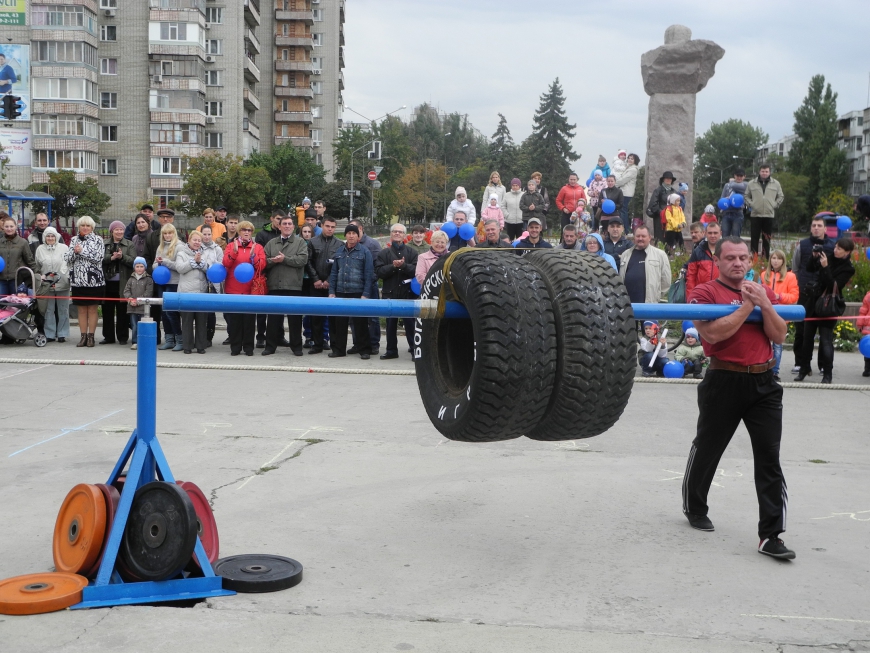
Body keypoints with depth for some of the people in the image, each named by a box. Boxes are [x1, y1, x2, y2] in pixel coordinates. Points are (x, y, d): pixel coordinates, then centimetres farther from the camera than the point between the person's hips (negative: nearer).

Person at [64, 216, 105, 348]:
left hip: (94, 279, -3)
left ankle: (91, 336, 6)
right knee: (82, 309, 7)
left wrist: (82, 251, -13)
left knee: (93, 309, 1)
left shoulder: (97, 240, 1)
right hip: (78, 280, 3)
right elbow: (67, 258, 5)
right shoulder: (74, 240, 13)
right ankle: (83, 336, 11)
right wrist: (74, 251, -13)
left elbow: (98, 257, -12)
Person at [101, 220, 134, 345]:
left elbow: (133, 261, -3)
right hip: (107, 282, 2)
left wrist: (122, 257, -18)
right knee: (107, 310, 6)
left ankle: (122, 337, 9)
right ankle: (108, 336, 15)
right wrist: (112, 257, -18)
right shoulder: (105, 244, 10)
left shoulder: (129, 245, 6)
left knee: (122, 311, 0)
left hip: (122, 283, -2)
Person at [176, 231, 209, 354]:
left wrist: (201, 262, -11)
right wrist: (193, 261, -11)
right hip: (186, 291, -3)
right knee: (187, 319, 0)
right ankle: (187, 346, 6)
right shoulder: (182, 253, 6)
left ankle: (201, 346, 10)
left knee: (202, 319, 4)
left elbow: (209, 270, 4)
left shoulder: (204, 254, 15)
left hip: (202, 291, 3)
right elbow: (179, 268, -10)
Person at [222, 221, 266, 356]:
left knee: (250, 319, 3)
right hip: (233, 289, 0)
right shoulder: (231, 246, 7)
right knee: (234, 319, 3)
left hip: (251, 289, 0)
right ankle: (235, 347, 10)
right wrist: (234, 251, -20)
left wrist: (253, 255, -20)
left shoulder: (258, 248, 6)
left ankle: (248, 347, 10)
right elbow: (226, 263, -7)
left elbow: (262, 265, -5)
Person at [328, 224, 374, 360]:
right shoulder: (339, 252, 12)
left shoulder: (364, 252, 0)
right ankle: (339, 349, 15)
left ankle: (364, 350, 9)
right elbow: (334, 273, 13)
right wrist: (331, 292, 5)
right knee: (339, 322, 6)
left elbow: (368, 275, -5)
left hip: (358, 293, -4)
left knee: (360, 322, 0)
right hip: (340, 293, 4)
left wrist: (366, 294, -11)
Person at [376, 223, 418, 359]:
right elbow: (379, 272, -4)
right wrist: (393, 266, -16)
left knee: (410, 323, 0)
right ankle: (391, 350, 17)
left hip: (407, 293, -2)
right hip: (390, 293, 2)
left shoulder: (411, 252, 5)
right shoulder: (384, 253, 8)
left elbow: (417, 270, -8)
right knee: (391, 324, 9)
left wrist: (404, 265, -22)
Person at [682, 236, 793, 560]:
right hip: (724, 383, -4)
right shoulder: (706, 293, -5)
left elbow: (780, 336, 3)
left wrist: (764, 304, -10)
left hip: (764, 383, 4)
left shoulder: (764, 292, 12)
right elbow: (713, 333, -20)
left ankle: (770, 535, -3)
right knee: (707, 449, 13)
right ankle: (694, 508, 38)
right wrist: (746, 305, -16)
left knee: (769, 458, -3)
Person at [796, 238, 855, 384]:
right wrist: (815, 256, -7)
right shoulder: (830, 259, 3)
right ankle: (804, 368, 21)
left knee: (826, 340, -6)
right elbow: (810, 268, 10)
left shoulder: (848, 269, -9)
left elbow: (833, 285, -20)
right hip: (815, 302, 5)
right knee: (807, 336, 9)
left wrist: (825, 267, -26)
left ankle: (827, 373, 3)